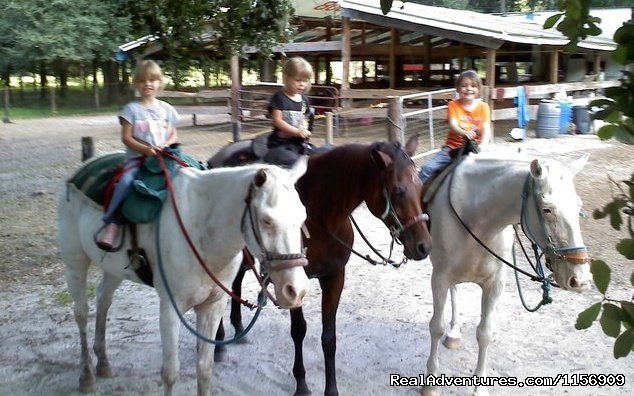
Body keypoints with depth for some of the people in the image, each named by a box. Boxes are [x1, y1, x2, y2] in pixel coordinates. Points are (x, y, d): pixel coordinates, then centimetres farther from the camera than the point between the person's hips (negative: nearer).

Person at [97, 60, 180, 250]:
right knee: (126, 181, -30)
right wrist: (145, 149, -17)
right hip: (137, 157, -2)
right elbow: (126, 138, -1)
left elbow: (173, 135, 14)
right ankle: (112, 222, -23)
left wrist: (165, 145, -9)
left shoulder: (166, 109, 12)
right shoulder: (132, 109, 4)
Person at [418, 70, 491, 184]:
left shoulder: (483, 107, 1)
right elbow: (453, 126, -14)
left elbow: (486, 130, -8)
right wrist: (464, 133, -37)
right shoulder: (453, 105, 1)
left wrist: (482, 146, -29)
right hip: (453, 147, 0)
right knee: (427, 168, -15)